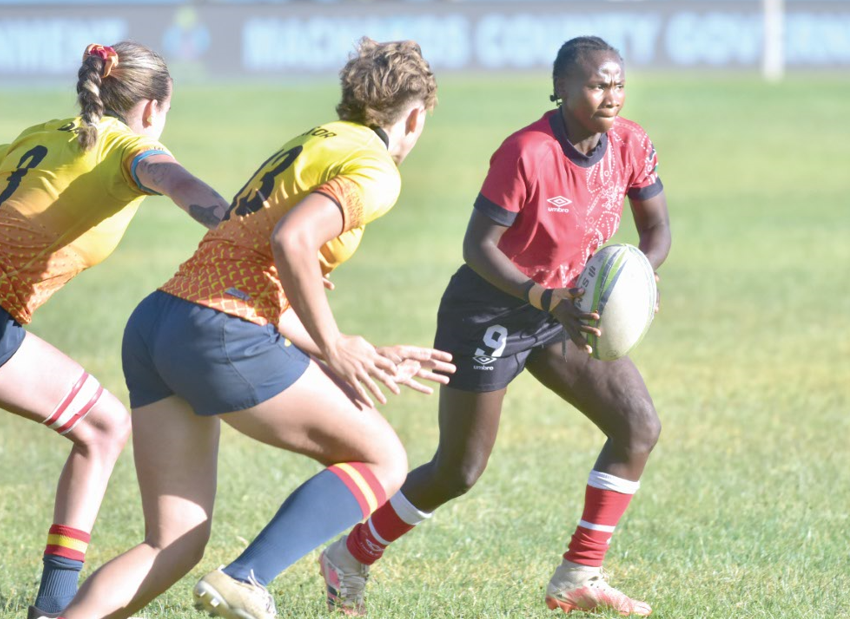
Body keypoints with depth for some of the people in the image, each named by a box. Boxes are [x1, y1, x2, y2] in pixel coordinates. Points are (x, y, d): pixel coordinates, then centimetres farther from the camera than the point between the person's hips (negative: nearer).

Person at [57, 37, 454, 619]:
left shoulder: (312, 145, 26)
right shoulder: (374, 169, -2)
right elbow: (291, 241, -21)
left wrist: (372, 360, 29)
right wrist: (334, 349, -11)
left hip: (153, 327, 8)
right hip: (225, 337, -8)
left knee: (174, 545, 8)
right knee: (382, 460, 8)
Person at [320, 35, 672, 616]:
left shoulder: (630, 144, -9)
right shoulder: (526, 153, -27)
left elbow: (657, 230, 1)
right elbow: (477, 246, -25)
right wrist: (546, 299, -36)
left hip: (564, 306, 7)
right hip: (490, 312, -6)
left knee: (640, 427, -7)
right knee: (458, 472, -1)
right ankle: (349, 559, 21)